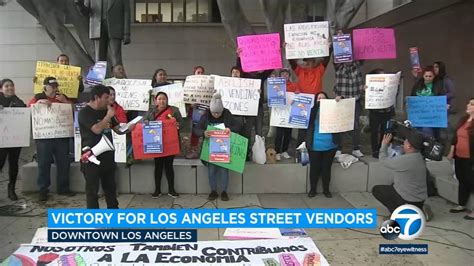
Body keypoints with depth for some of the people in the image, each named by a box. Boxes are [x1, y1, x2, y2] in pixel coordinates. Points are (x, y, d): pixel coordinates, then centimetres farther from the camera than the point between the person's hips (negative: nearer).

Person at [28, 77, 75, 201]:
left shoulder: (62, 98, 14)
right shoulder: (38, 97, 6)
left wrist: (65, 101, -6)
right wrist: (39, 102, -22)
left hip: (62, 135, 3)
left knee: (64, 162, 6)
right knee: (44, 163, -1)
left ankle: (63, 188, 16)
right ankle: (43, 190, 6)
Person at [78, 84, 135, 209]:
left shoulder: (105, 111, 11)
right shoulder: (85, 113, -11)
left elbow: (119, 130, 13)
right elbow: (97, 129, -26)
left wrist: (131, 127, -5)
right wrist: (109, 116, -17)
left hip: (107, 157, 8)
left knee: (110, 187, 17)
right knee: (92, 189, 2)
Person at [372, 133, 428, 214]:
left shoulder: (404, 160, -26)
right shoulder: (420, 158, 0)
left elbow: (383, 160, -12)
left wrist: (384, 144, 1)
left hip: (407, 200, -8)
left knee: (376, 189, 6)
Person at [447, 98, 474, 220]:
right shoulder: (463, 119, 9)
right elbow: (455, 137, 15)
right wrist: (451, 152, 16)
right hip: (459, 157, 7)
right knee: (462, 181, 18)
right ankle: (461, 205, 32)